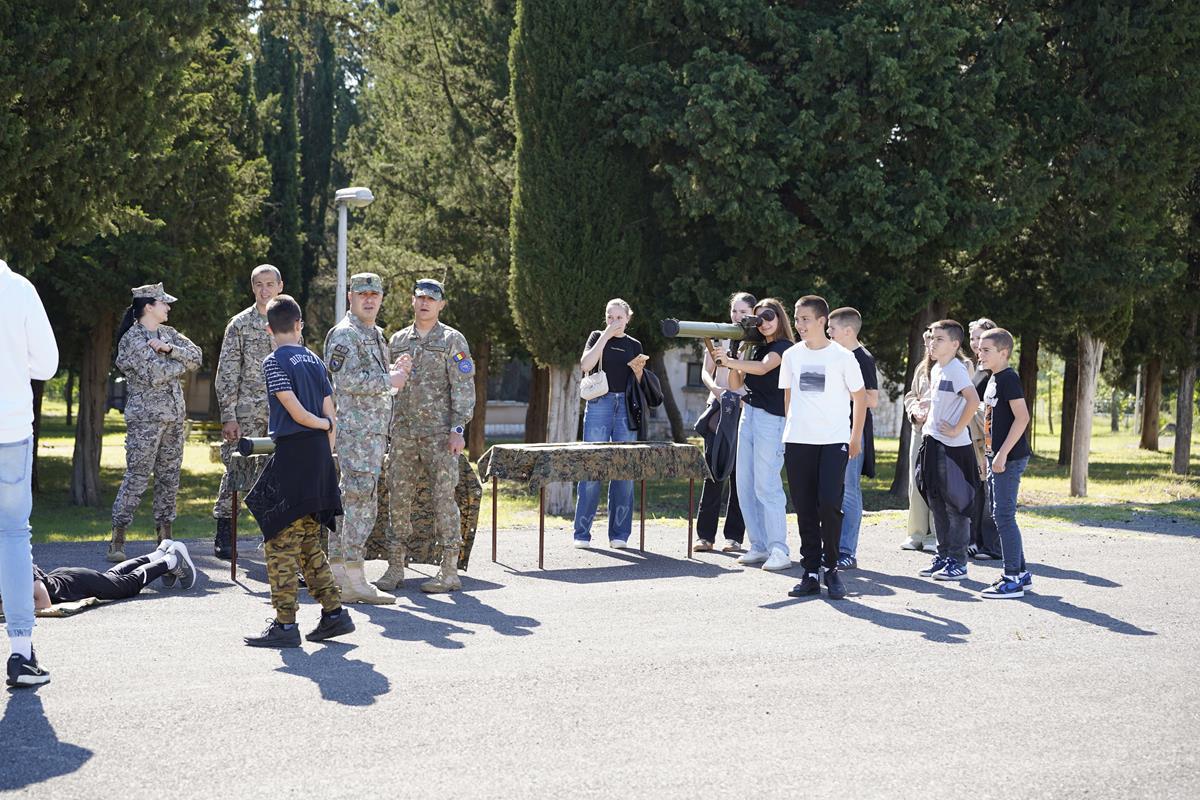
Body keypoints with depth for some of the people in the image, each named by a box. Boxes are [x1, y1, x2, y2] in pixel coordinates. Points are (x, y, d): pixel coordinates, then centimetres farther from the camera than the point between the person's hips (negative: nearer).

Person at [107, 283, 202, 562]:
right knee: (136, 478, -9)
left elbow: (197, 356, 3)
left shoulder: (168, 333, 14)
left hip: (174, 416, 7)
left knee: (169, 477, 7)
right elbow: (154, 374, -19)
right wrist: (181, 364, -4)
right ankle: (117, 540, -4)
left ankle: (164, 538, 13)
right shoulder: (132, 338, -8)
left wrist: (170, 349, -13)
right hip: (145, 418, -7)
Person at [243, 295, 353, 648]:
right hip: (320, 457, 7)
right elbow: (330, 414, 10)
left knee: (281, 543, -3)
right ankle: (334, 612, 15)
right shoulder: (315, 360, 13)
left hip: (292, 455, -7)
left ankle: (285, 624, -3)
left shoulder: (274, 362, -7)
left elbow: (297, 413, -13)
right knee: (308, 543, 16)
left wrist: (324, 424, 6)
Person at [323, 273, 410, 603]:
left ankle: (337, 573, 15)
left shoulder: (376, 335, 21)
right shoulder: (344, 334, -10)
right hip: (355, 430, -10)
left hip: (374, 431, 10)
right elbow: (347, 380, -20)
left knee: (348, 500, 11)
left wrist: (399, 371, 9)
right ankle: (355, 580, -10)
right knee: (361, 501, -11)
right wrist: (389, 380, -13)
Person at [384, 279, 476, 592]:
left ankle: (450, 571, -1)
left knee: (443, 497, -5)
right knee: (398, 496, 4)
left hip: (439, 431, -5)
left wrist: (458, 429, -13)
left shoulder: (452, 340, 0)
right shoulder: (397, 340, 14)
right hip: (402, 431, 5)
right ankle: (396, 567, 12)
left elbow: (464, 387, -5)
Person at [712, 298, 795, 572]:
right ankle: (759, 547, 11)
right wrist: (730, 363, -1)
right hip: (748, 416, 8)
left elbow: (762, 367, -25)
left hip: (770, 419, -8)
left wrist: (731, 361, -30)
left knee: (766, 486, -13)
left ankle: (779, 551, -11)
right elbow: (736, 384, 16)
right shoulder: (755, 347, 17)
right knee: (745, 485, 5)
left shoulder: (784, 347, -6)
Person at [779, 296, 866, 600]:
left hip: (834, 440, -4)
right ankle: (811, 572, 9)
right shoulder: (791, 355, 8)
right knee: (805, 510, 3)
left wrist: (856, 438, 6)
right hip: (797, 440, 4)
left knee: (829, 504, -14)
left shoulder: (842, 356, -3)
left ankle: (832, 568, 3)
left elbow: (860, 397, 5)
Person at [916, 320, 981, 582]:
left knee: (955, 504, -2)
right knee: (937, 503, 14)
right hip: (933, 443, 9)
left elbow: (973, 400, -27)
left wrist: (957, 429, -21)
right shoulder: (936, 369, 13)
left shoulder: (956, 369, -14)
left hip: (953, 447, -9)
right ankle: (943, 555, 23)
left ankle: (958, 561, 3)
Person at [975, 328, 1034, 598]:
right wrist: (988, 454, 22)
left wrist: (1003, 453, -23)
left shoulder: (1008, 378, -13)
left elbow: (1022, 417, -21)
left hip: (1010, 457, -10)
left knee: (1004, 515, -9)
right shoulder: (993, 379, 16)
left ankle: (1012, 579, -5)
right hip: (997, 456, 10)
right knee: (1001, 515, 13)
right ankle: (1020, 572, 21)